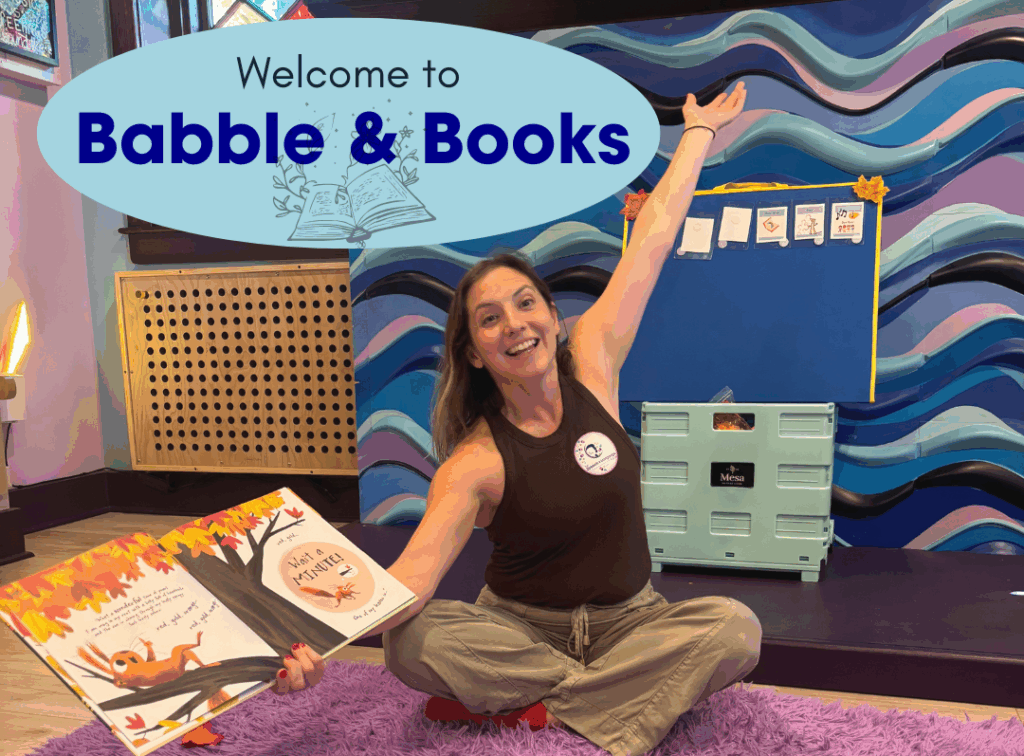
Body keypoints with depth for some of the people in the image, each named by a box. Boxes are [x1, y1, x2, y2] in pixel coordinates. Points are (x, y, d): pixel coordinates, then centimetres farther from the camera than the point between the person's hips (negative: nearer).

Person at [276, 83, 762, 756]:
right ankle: (634, 687, -16)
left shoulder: (591, 362, -8)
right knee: (411, 643, -29)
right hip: (519, 625, -2)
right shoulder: (476, 462, -16)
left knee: (736, 627, -26)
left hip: (629, 619, 3)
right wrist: (321, 641, -43)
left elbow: (652, 239, -3)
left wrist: (701, 130, 7)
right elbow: (410, 575, -25)